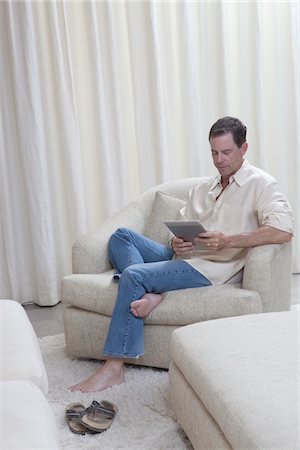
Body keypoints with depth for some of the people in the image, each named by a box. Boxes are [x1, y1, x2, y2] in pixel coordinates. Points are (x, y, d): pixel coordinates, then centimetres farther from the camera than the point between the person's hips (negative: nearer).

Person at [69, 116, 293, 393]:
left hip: (211, 267, -8)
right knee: (122, 236, -4)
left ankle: (114, 367, -19)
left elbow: (283, 231, -18)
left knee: (132, 276, -24)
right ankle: (150, 294, -26)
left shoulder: (261, 184, -2)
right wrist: (177, 243, -7)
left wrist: (228, 241, -25)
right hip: (181, 257, 8)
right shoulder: (202, 188, 20)